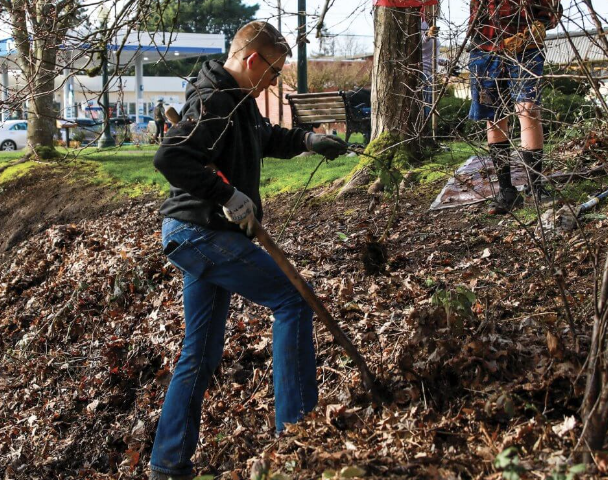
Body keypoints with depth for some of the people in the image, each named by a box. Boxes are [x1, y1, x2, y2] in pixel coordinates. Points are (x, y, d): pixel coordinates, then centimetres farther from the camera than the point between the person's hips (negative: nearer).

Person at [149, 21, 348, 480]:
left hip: (200, 236, 10)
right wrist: (229, 196, -29)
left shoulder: (238, 101, 15)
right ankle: (297, 427, 2)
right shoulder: (213, 101, -17)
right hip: (202, 234, -10)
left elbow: (266, 137, 35)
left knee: (201, 355, 12)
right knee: (292, 301, -5)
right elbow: (170, 157, -30)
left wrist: (308, 140, 21)